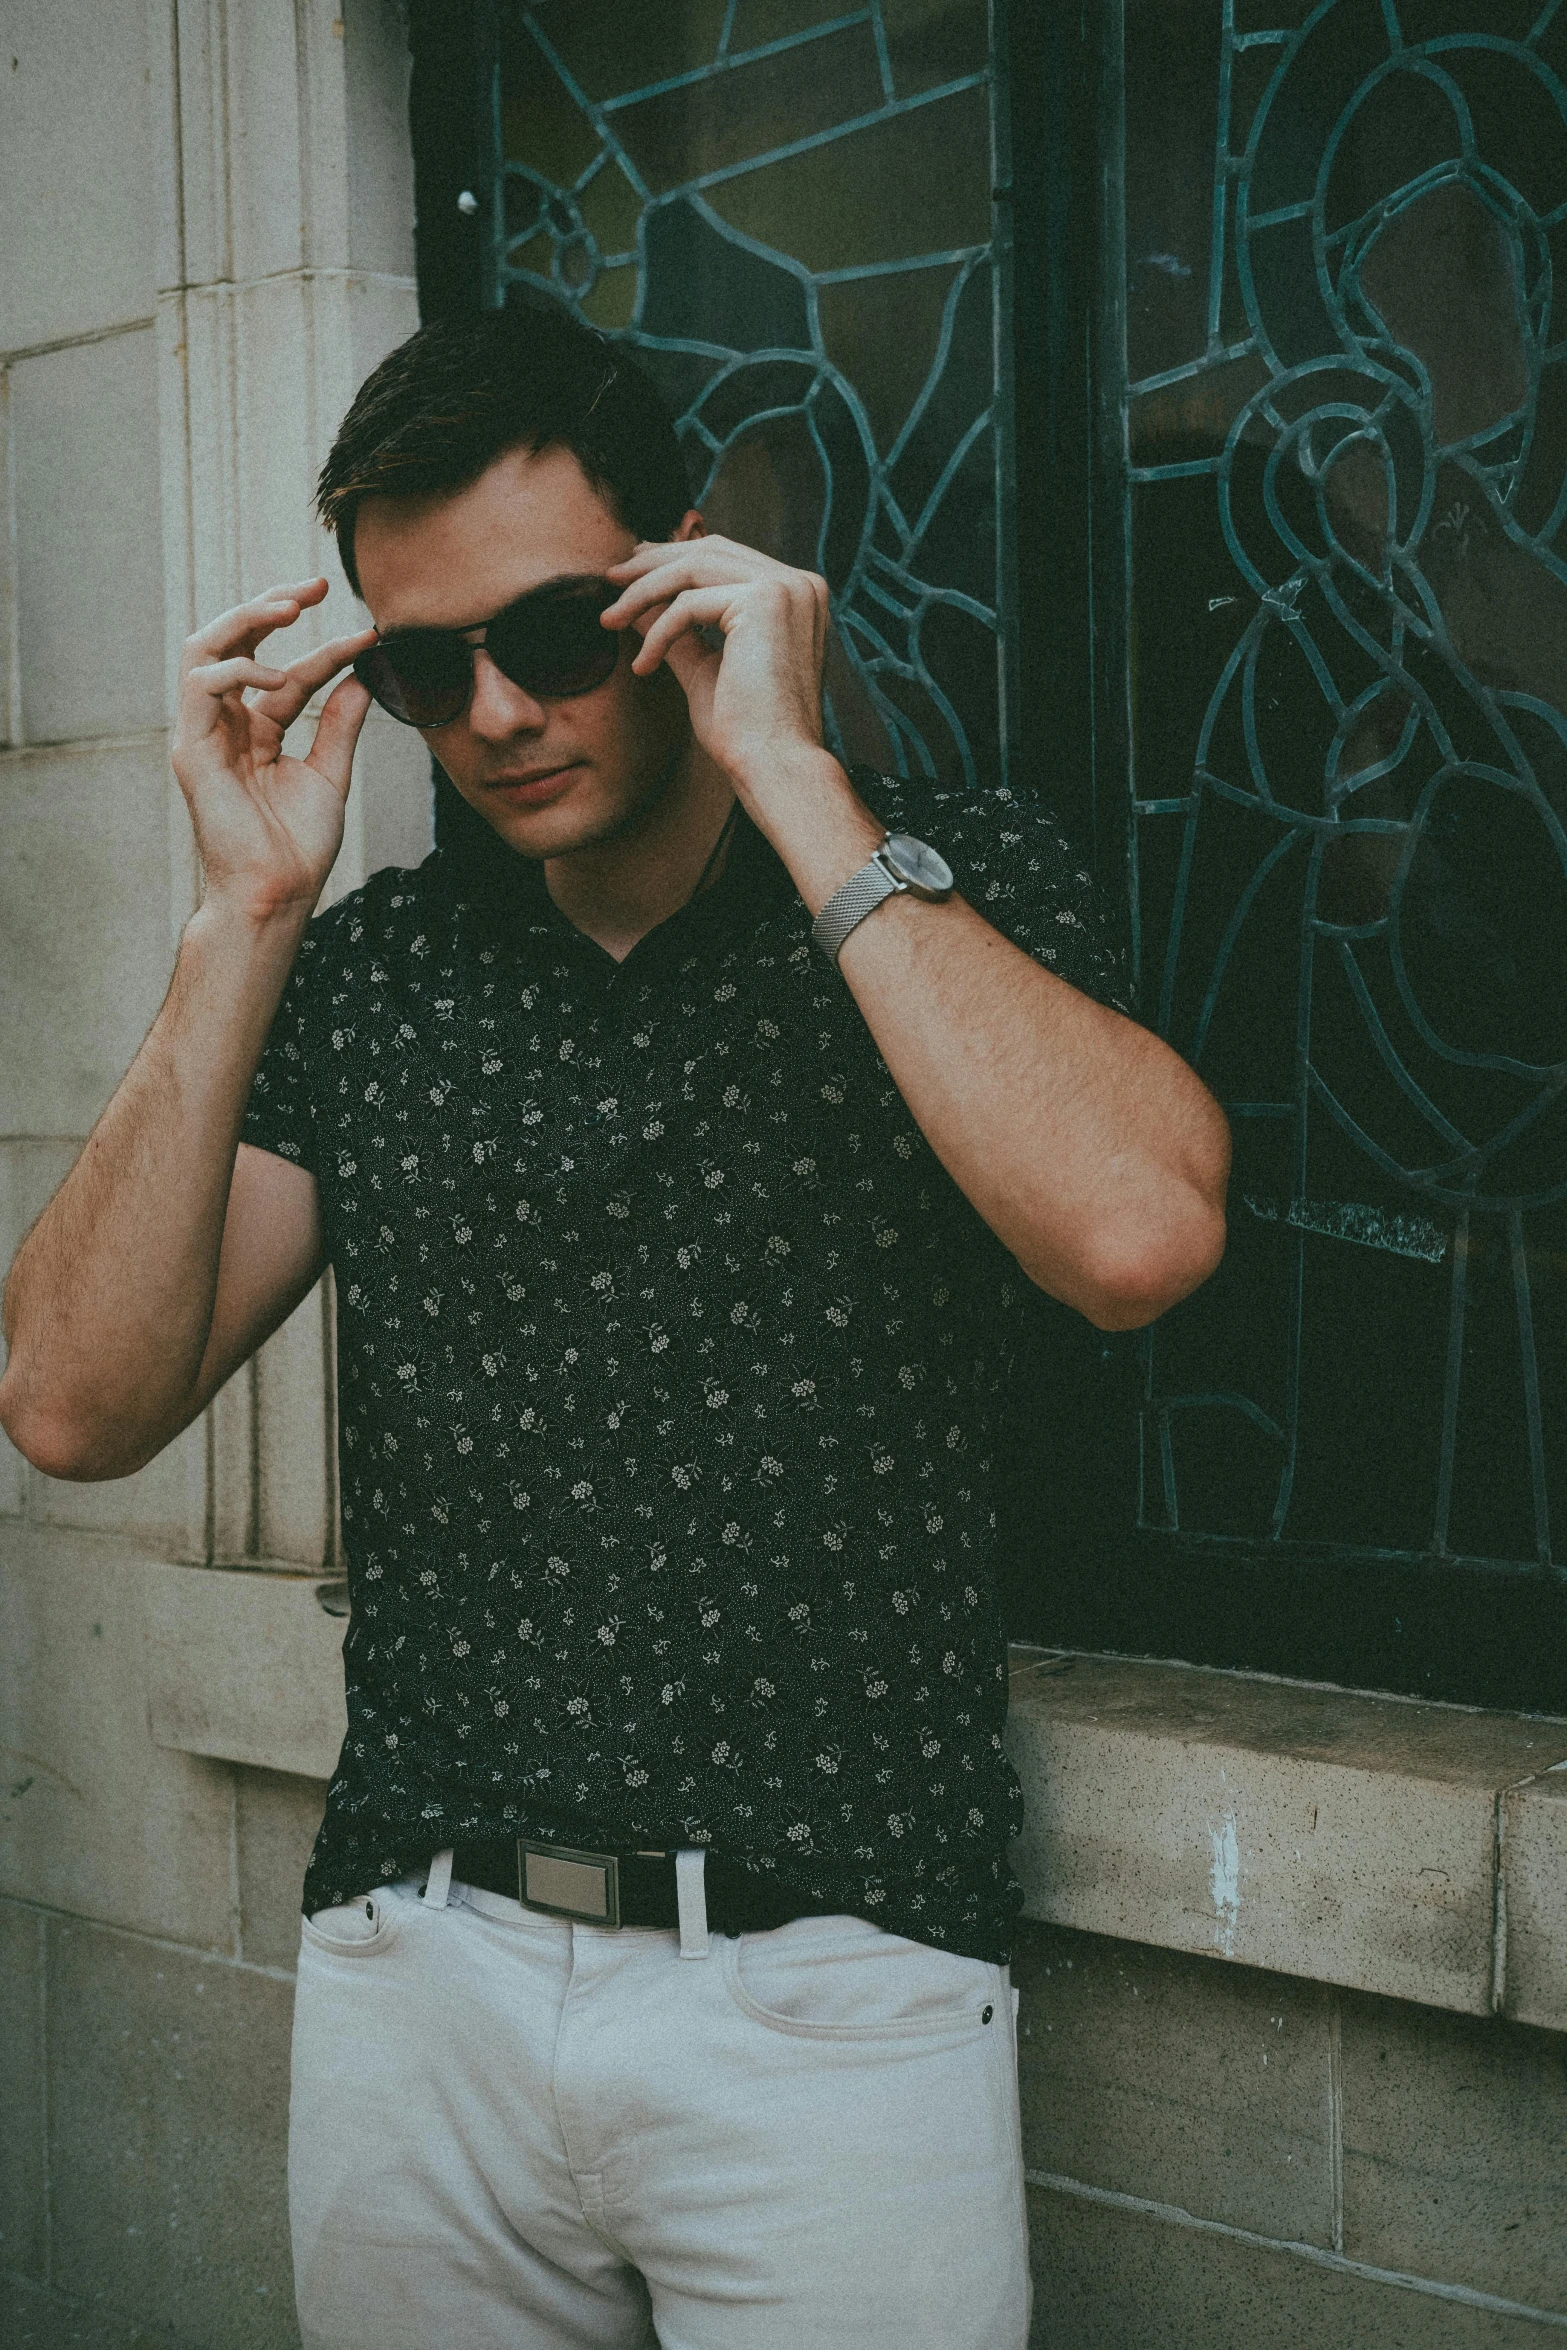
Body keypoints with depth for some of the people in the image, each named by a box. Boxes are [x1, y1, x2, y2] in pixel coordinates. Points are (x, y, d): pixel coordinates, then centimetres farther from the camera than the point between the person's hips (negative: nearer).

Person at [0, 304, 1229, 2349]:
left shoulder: (953, 880, -2)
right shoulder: (366, 977, 6)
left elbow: (1138, 1234, -23)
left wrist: (793, 783, -19)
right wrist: (244, 924, -8)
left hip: (831, 2002, -3)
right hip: (413, 1978, 3)